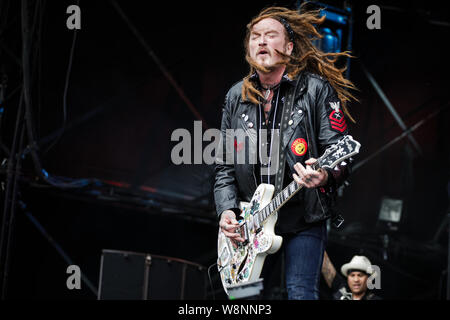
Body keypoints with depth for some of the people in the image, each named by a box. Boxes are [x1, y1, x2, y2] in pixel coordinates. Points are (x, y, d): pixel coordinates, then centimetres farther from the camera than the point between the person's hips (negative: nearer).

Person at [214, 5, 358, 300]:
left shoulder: (316, 90, -5)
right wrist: (226, 209, -2)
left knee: (302, 293, -12)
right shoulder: (236, 97, 9)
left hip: (304, 220, -4)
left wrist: (326, 176, -31)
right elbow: (224, 165, 12)